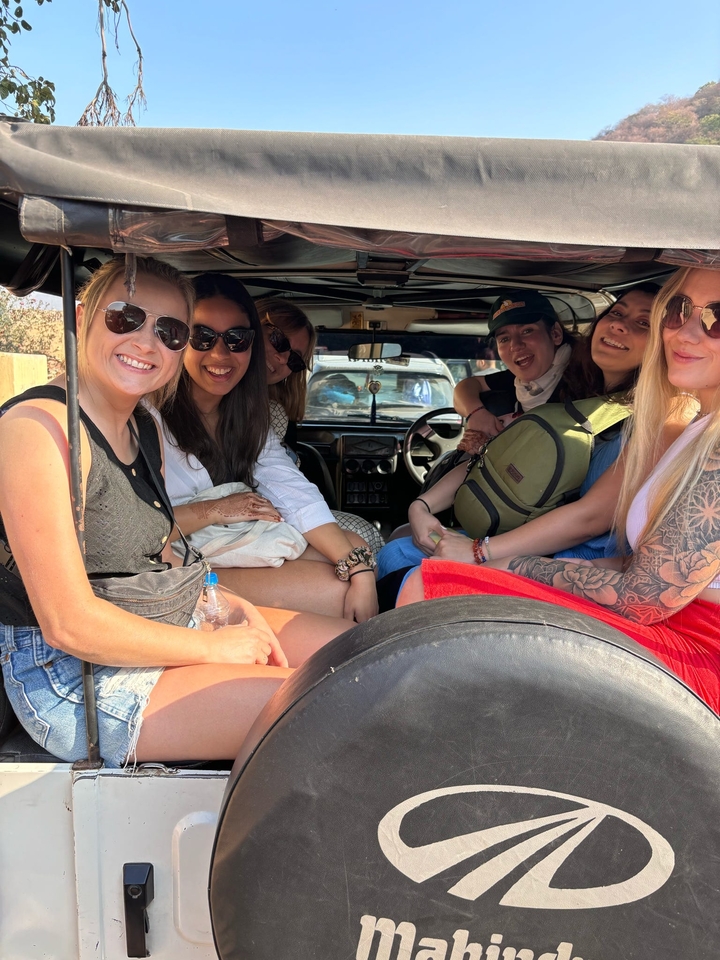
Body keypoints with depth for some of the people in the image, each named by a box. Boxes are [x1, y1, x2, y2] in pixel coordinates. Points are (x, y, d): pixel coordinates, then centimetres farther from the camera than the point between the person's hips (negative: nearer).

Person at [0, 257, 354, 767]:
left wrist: (231, 606, -3)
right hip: (73, 677, -9)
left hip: (167, 623, 9)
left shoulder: (145, 427, 8)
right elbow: (68, 624, -23)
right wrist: (213, 648, -16)